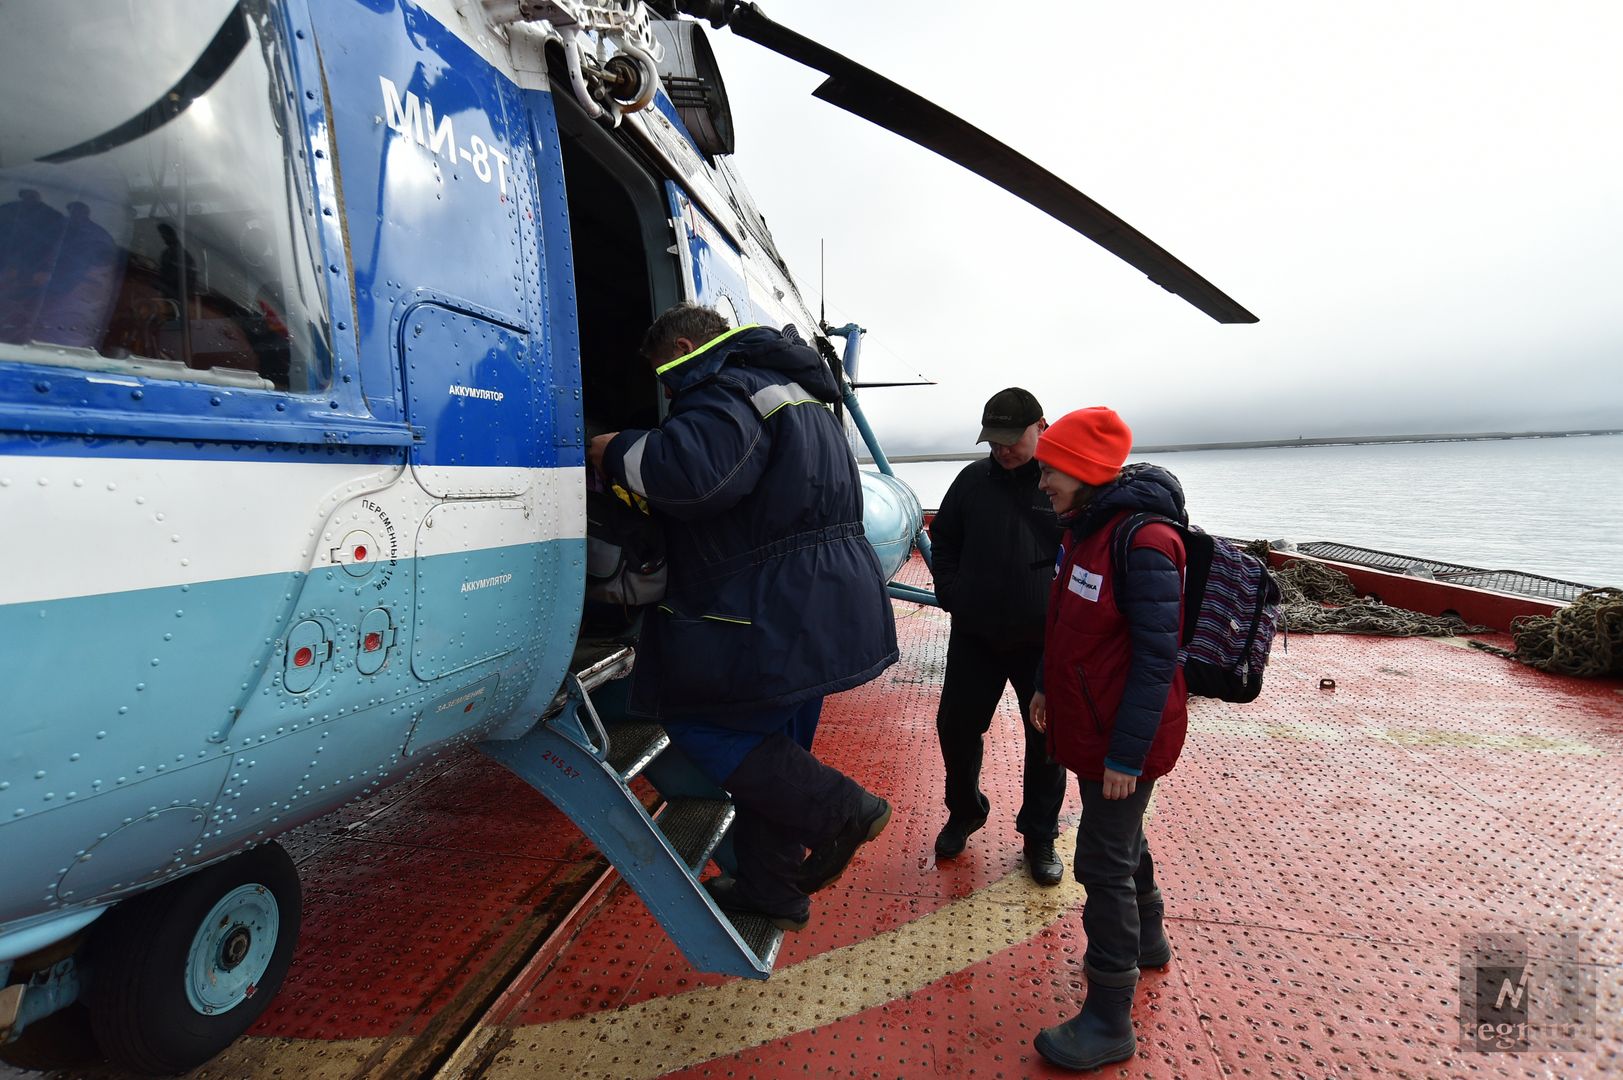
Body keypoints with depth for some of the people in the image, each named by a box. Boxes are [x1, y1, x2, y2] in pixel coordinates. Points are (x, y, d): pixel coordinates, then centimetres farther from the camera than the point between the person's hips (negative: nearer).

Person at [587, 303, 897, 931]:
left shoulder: (728, 390, -12)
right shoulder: (792, 392, 22)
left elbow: (692, 469, -33)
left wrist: (615, 454, -13)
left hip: (778, 613, -10)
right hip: (822, 611, 11)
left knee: (688, 710, 3)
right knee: (769, 741, 18)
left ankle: (838, 810, 2)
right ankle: (770, 890, 31)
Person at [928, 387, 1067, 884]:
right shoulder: (974, 479, 1)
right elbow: (942, 538, 13)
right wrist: (952, 593, 3)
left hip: (1045, 640, -2)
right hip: (975, 636, 3)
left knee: (1047, 738, 10)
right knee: (956, 727, 11)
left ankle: (1039, 835, 30)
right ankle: (964, 811, 36)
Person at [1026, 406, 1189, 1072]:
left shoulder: (1143, 542, -25)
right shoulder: (1085, 527, 5)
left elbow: (1156, 658, -24)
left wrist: (1126, 754, -21)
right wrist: (1048, 688, 18)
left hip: (1122, 741, -9)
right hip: (1089, 724, 9)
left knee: (1103, 864, 1)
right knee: (1122, 840, 25)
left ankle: (1109, 1022, 17)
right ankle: (1147, 943, 49)